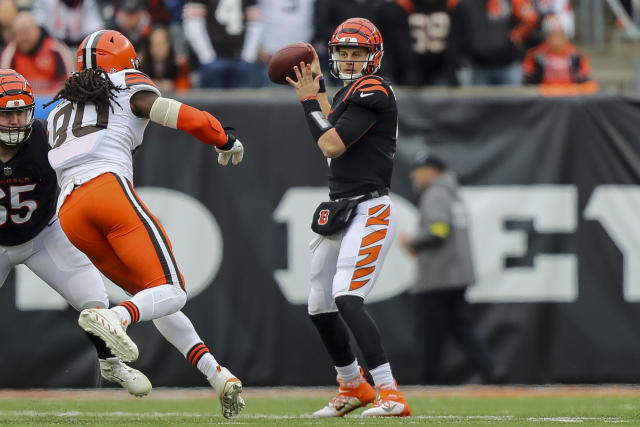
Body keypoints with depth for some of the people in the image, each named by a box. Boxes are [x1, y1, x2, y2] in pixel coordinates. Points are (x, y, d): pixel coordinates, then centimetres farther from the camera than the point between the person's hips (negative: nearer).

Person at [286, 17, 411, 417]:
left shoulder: (373, 91, -13)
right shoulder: (347, 94, 16)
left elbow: (332, 146, -18)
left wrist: (309, 99, -6)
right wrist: (318, 85, 24)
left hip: (370, 212, -10)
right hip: (341, 212, 10)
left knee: (347, 299, -24)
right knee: (320, 307, 15)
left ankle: (391, 396, -28)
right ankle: (353, 387, 35)